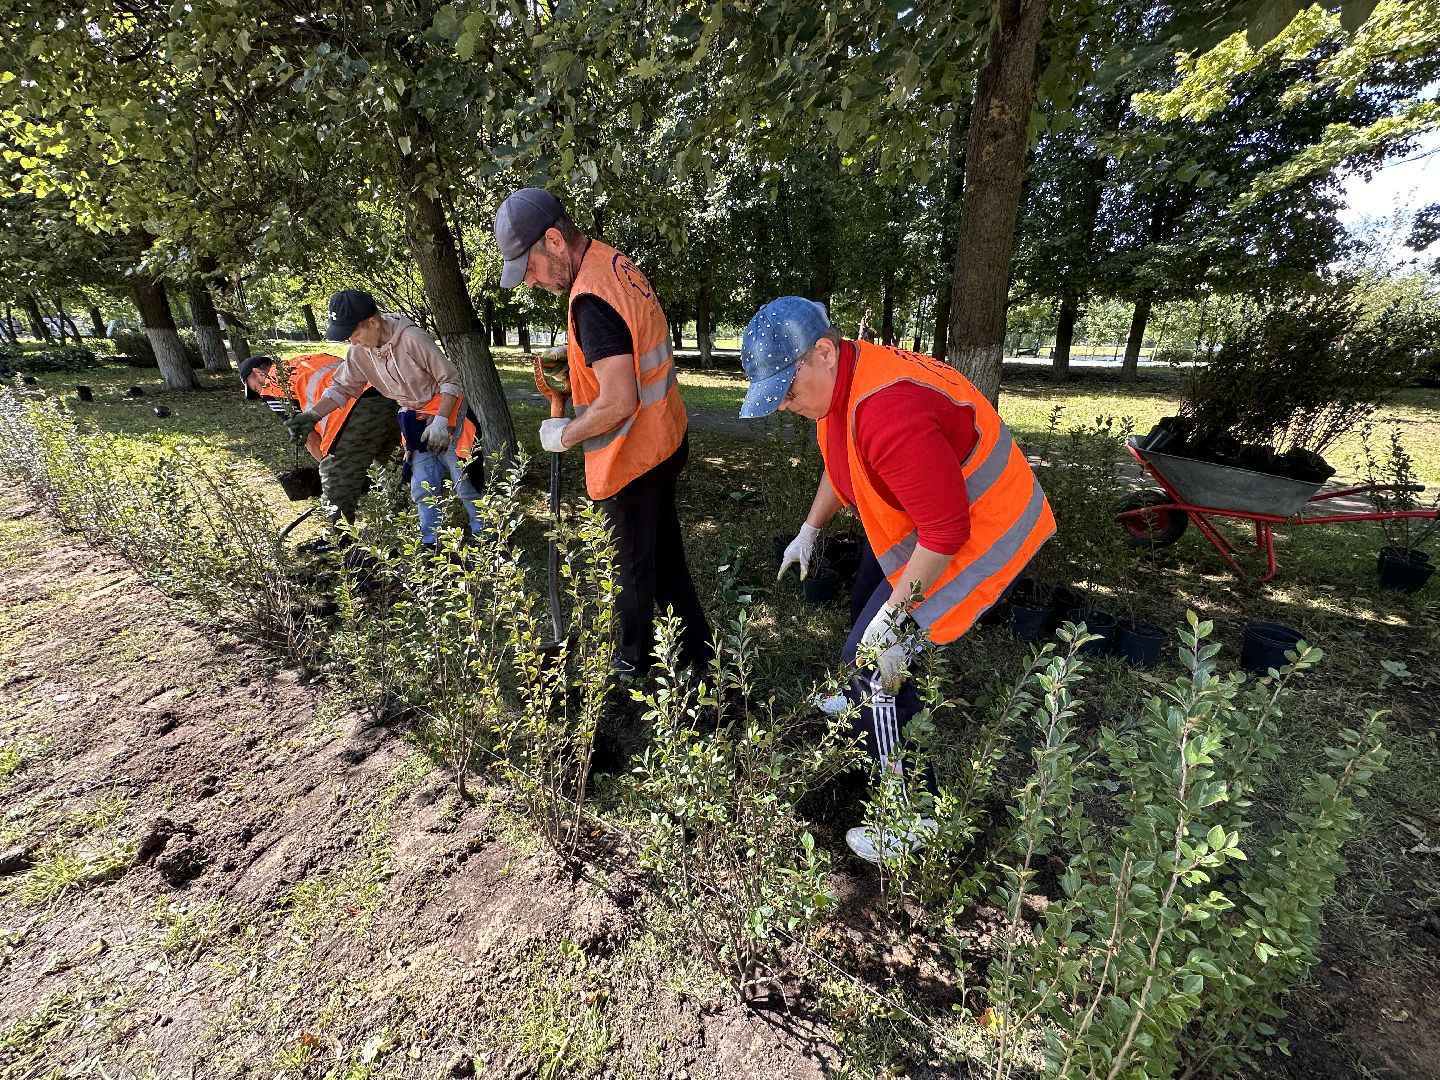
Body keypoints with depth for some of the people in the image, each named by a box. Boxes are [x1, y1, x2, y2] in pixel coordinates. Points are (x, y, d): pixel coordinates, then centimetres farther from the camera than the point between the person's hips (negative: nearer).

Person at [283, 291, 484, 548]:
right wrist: (312, 415, -10)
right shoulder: (359, 352, -3)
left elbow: (450, 381, -19)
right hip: (415, 421, 7)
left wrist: (440, 422, -23)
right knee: (422, 488, 8)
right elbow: (341, 387, 5)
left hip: (446, 413, -7)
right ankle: (431, 544, 20)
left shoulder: (413, 339, -24)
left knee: (462, 482, -6)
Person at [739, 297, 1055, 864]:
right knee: (864, 611, 26)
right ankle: (871, 708, 55)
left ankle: (915, 816, 10)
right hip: (919, 518, 10)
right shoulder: (840, 382, -3)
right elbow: (841, 467, 15)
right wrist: (809, 531, 16)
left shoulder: (889, 413, -36)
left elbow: (946, 531, -32)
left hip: (975, 535, -10)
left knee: (873, 658, -9)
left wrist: (895, 612, -24)